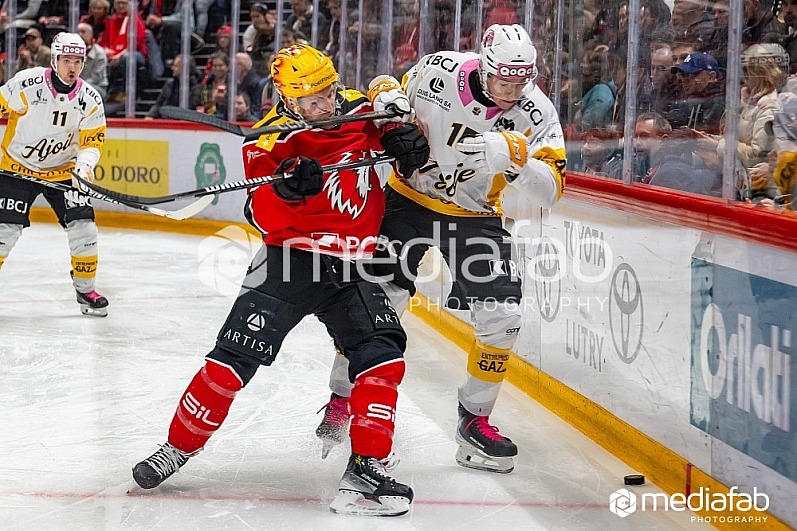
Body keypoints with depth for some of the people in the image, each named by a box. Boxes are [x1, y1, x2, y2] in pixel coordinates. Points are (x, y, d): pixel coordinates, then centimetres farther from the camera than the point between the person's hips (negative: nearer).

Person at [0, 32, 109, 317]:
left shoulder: (90, 99, -10)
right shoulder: (27, 84, -21)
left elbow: (93, 140, -4)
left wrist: (85, 164, -24)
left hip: (64, 170, 3)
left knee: (83, 227, -6)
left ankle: (85, 289, 11)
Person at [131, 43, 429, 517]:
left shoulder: (362, 111, 0)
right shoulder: (274, 140, -11)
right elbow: (264, 218, -16)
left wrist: (405, 139, 1)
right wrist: (285, 189, -37)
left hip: (354, 264, 3)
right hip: (291, 258, -3)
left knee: (383, 357, -13)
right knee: (235, 357, -9)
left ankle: (368, 466, -9)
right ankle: (179, 446, 8)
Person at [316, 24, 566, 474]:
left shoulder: (537, 114, -17)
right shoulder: (439, 73, -19)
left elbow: (549, 191, -24)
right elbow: (389, 90, 1)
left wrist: (512, 158, -41)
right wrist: (388, 97, -24)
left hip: (477, 218, 2)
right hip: (411, 200, -2)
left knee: (503, 317, -8)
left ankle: (475, 421, 11)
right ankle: (342, 401, 15)